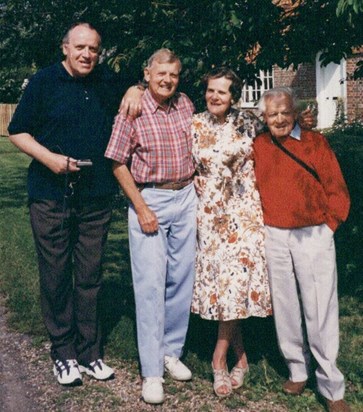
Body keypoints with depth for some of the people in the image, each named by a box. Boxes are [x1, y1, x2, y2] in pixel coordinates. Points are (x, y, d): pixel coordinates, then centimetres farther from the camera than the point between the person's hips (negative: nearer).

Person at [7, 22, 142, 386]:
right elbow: (17, 131, 1)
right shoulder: (44, 81, -1)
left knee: (90, 277, 9)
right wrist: (49, 158, -15)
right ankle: (63, 352, 18)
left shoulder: (108, 84, 9)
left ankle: (89, 352, 20)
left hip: (96, 197, 3)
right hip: (51, 196, -3)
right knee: (56, 277, 4)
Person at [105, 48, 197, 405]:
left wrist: (195, 188, 9)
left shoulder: (186, 105, 6)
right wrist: (141, 208, -12)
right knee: (150, 282, -5)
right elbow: (118, 163, -7)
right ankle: (151, 371, 3)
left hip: (185, 198, 5)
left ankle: (172, 351, 24)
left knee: (181, 278, 8)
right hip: (148, 199, -4)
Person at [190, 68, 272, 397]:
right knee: (220, 279, 2)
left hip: (244, 211, 0)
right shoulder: (195, 126, 3)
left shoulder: (247, 123, 4)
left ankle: (220, 358, 8)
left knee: (237, 278, -7)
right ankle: (241, 356, 18)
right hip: (211, 214, 1)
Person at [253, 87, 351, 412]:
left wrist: (328, 225, -4)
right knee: (285, 308, 10)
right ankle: (297, 370, 27)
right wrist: (260, 226, 5)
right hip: (274, 237, 3)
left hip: (314, 236, -2)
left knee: (320, 311, -1)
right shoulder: (258, 147, 7)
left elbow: (336, 189, 1)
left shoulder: (315, 142, 0)